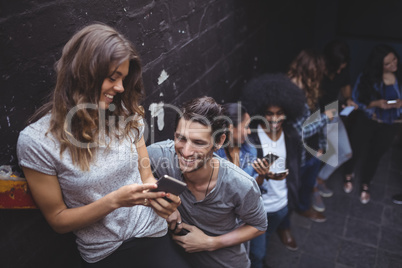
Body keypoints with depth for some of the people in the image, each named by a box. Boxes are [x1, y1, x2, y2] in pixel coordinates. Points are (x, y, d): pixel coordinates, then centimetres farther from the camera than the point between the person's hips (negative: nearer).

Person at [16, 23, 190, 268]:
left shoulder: (128, 115, -2)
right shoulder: (36, 141, -14)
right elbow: (58, 219, -6)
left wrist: (159, 195, -14)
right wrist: (115, 201, -21)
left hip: (153, 237, 2)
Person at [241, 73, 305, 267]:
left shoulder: (291, 136, -12)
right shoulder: (250, 139, -27)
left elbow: (294, 170, 3)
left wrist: (292, 196, 11)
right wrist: (263, 175, -43)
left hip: (281, 202, 5)